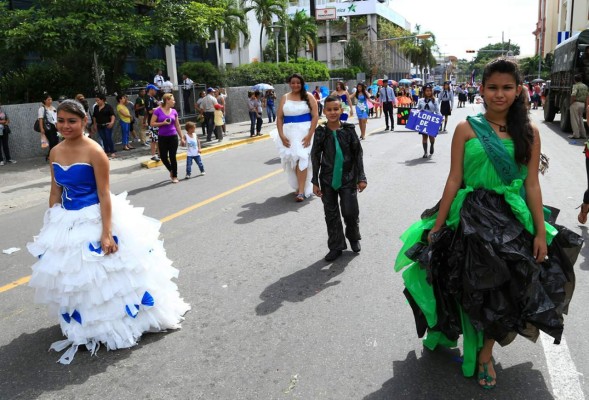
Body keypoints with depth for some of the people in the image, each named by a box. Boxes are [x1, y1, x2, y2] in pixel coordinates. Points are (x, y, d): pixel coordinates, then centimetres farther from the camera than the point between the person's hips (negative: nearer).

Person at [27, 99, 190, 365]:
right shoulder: (55, 152, 2)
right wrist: (51, 227, 11)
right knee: (73, 278, 17)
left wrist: (106, 233, -21)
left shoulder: (94, 152, -16)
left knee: (108, 275, 4)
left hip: (95, 219, -6)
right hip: (67, 222, 6)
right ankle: (87, 326, 39)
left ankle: (119, 321, 26)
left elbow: (104, 194, -17)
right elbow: (55, 192, 10)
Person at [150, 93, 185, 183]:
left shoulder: (174, 111, 3)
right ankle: (171, 170, 31)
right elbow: (152, 123, -5)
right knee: (163, 157, 3)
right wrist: (163, 123, -18)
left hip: (173, 137, 1)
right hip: (162, 137, -1)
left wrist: (182, 138, 9)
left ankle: (175, 176, 12)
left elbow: (177, 126, 10)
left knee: (172, 157, 1)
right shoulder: (158, 111, -6)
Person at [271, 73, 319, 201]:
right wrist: (281, 135, -5)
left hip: (305, 132, -3)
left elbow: (315, 116, -3)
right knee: (293, 160, 5)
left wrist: (309, 135, -12)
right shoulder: (284, 98, 10)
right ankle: (301, 186, 19)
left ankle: (301, 191, -10)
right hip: (289, 133, 3)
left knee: (302, 159, -11)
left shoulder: (308, 97, 3)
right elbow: (279, 118, 7)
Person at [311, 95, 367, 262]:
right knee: (331, 214, 9)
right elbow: (315, 157, 1)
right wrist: (315, 182, -1)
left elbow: (358, 155, -1)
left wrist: (361, 177, -3)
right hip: (327, 180, 1)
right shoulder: (321, 132, -4)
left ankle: (353, 238, 30)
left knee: (350, 212, 0)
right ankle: (336, 247, 23)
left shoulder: (349, 130, -5)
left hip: (348, 179, -1)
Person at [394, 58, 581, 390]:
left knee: (504, 292, 12)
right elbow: (454, 180, -5)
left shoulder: (529, 132, 1)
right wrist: (437, 226, -5)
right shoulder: (467, 129, -5)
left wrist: (541, 232, -2)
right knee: (472, 289, 11)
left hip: (513, 222, 2)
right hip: (472, 219, -2)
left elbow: (532, 184, 1)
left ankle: (485, 353, 34)